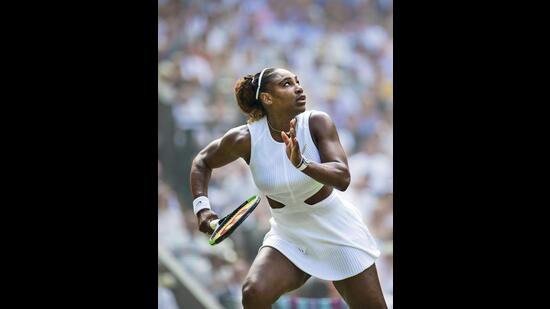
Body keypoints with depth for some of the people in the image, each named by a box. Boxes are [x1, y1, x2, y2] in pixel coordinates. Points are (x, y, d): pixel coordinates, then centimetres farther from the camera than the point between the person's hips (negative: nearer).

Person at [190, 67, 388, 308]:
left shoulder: (317, 123, -19)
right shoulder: (245, 139, -16)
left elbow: (342, 178, -30)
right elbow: (202, 162, 3)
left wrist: (301, 163, -45)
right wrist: (201, 207, -11)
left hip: (337, 234, 0)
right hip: (287, 238, 1)